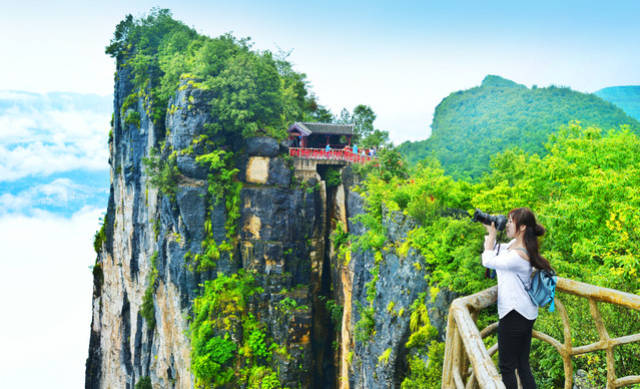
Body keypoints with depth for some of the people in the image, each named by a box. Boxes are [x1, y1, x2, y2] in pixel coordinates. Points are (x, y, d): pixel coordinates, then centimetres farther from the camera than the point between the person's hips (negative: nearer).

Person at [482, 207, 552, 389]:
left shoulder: (519, 255, -23)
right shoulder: (515, 244, 6)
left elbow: (488, 261, -16)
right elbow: (495, 251, 20)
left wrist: (492, 234, -7)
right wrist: (489, 231, 7)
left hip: (515, 315, -10)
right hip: (525, 313, 10)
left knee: (506, 367, 1)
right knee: (523, 365, 15)